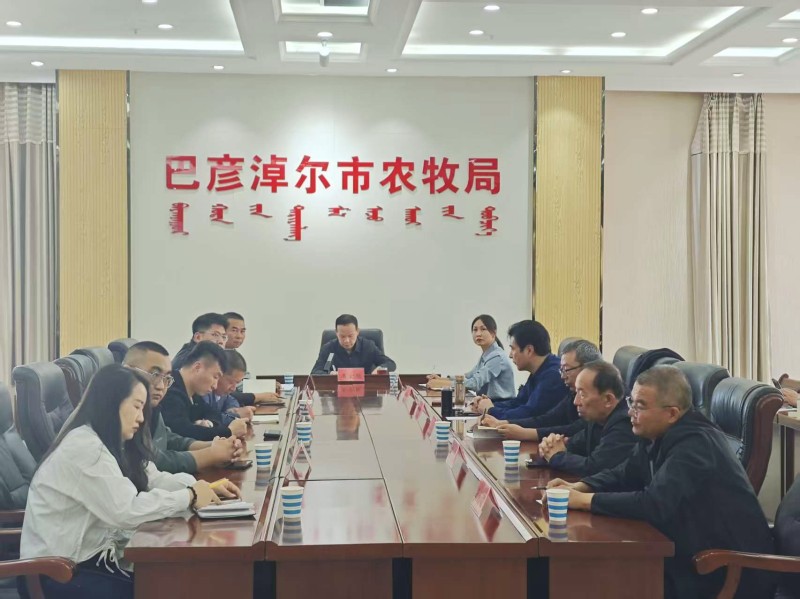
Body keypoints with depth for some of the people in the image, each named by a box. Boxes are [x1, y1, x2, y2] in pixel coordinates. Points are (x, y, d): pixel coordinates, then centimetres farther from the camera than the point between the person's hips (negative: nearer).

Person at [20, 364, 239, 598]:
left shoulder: (110, 443, 11)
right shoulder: (83, 447, -21)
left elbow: (153, 480, 14)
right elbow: (126, 511, -28)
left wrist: (204, 487, -2)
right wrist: (189, 497, -18)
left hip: (92, 557, 9)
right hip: (60, 572, -9)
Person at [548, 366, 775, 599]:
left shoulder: (694, 445, -25)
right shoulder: (657, 435, 4)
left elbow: (654, 505, -34)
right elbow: (623, 475, 15)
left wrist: (584, 500, -25)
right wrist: (578, 487, -5)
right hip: (694, 551, 8)